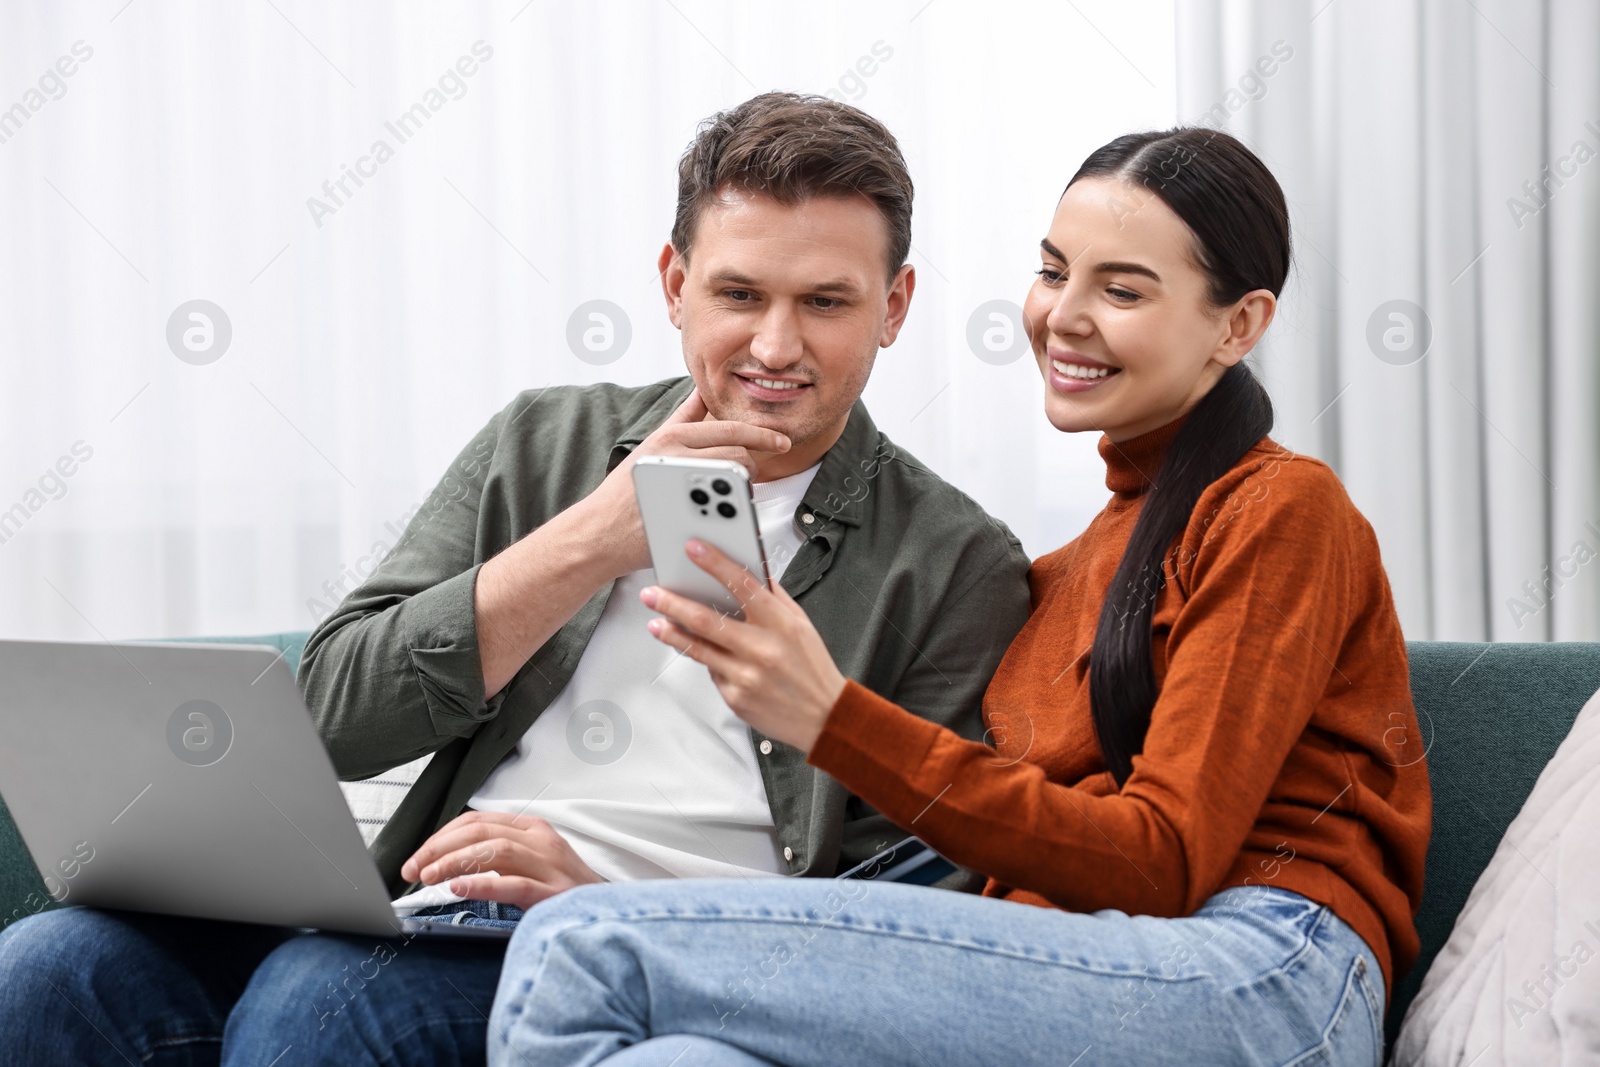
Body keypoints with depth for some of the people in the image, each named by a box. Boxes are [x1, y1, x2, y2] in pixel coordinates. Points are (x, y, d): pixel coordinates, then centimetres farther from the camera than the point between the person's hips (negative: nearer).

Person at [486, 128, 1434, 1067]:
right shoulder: (1104, 544, 27)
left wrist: (834, 719, -15)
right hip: (1065, 989, 7)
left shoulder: (1283, 508, 4)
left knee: (583, 954, -22)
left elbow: (1163, 861, -8)